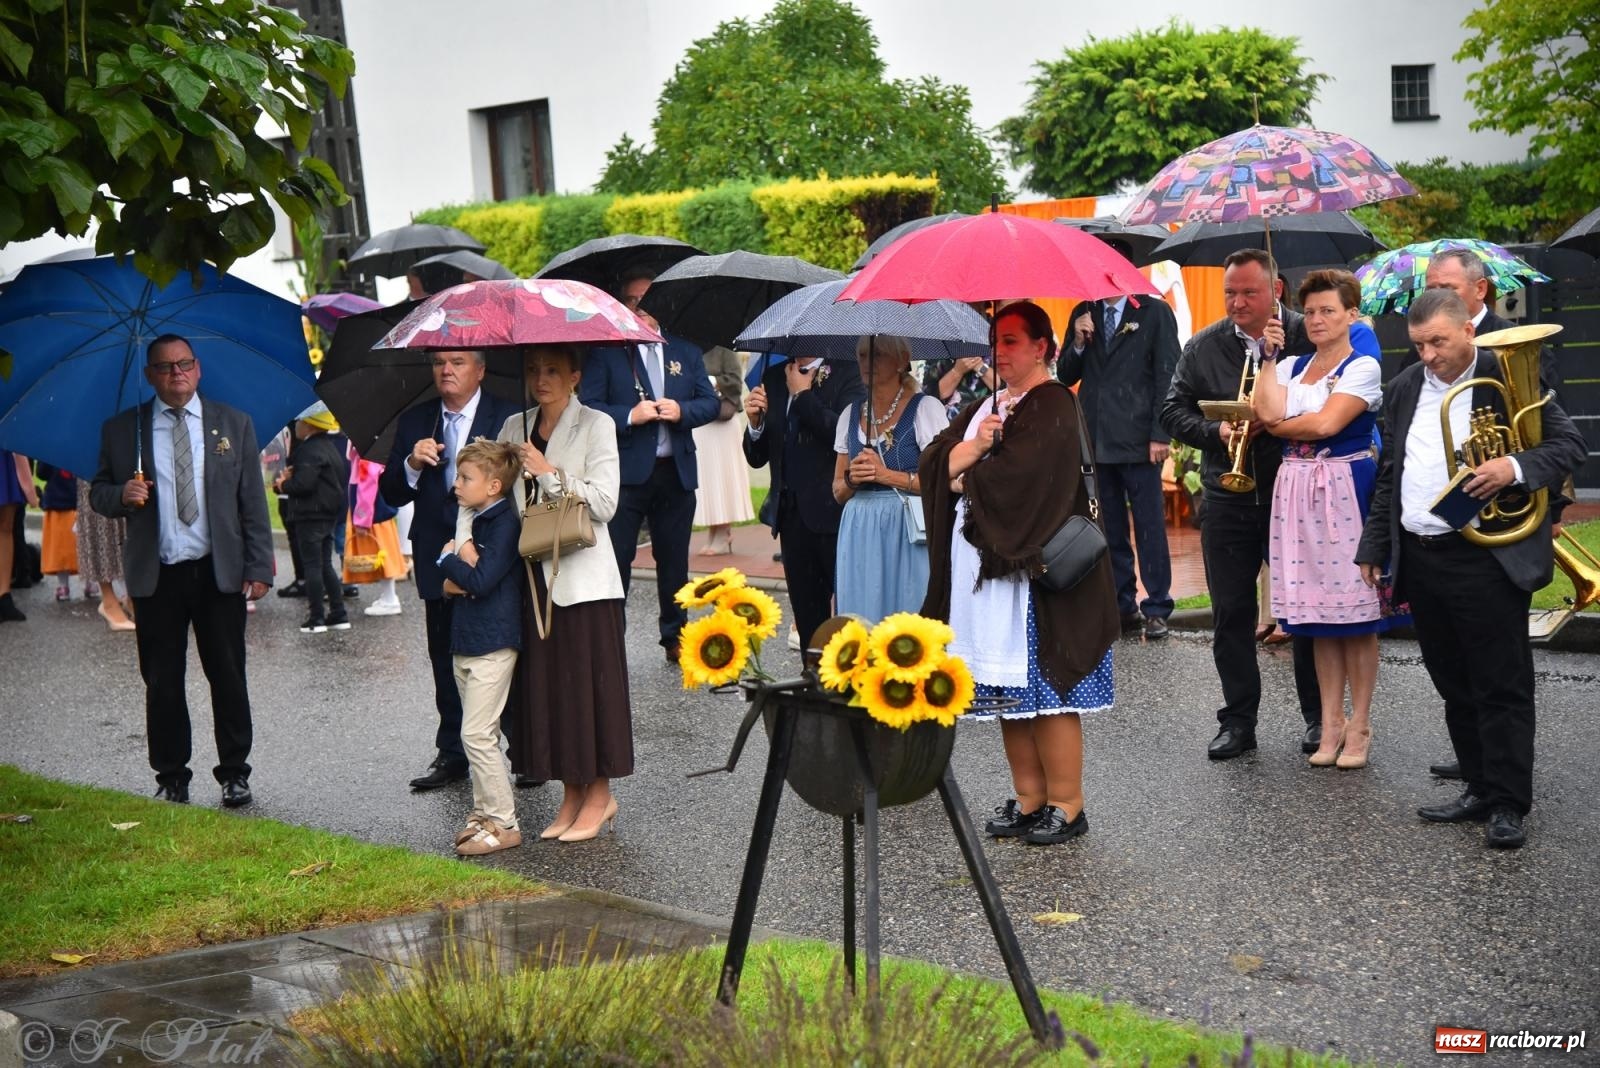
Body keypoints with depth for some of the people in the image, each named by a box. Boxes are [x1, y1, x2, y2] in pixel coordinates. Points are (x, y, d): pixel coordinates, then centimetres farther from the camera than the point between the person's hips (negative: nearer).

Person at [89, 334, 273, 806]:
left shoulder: (233, 424, 7)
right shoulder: (121, 429, 7)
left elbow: (253, 501, 5)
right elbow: (98, 494, 11)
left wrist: (259, 567, -2)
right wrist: (122, 495, -13)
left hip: (219, 571, 0)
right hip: (156, 575, 1)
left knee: (228, 676, 4)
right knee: (162, 681, 5)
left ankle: (234, 773, 16)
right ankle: (171, 778, 17)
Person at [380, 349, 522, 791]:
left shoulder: (509, 418, -4)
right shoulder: (413, 422, 9)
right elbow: (391, 493, 7)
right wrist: (412, 464, -13)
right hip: (439, 562, 4)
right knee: (446, 662, 9)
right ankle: (452, 754, 19)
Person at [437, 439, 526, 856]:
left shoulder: (505, 524, -14)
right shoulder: (474, 521, 13)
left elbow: (481, 580, -23)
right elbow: (451, 585, 12)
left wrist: (450, 560, -8)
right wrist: (460, 569, -10)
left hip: (493, 644, -9)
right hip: (466, 642, 9)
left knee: (477, 734, -9)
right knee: (477, 735, 14)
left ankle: (504, 823, -2)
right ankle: (484, 812, 22)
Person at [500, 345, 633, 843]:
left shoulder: (596, 425, -3)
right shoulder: (515, 427, 13)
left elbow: (605, 503, -11)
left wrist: (550, 472, -13)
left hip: (582, 576, -5)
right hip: (533, 574, 5)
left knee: (587, 681, -1)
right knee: (543, 685, 7)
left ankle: (599, 794, 11)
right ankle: (572, 793, 19)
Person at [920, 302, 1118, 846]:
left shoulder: (1053, 405, -7)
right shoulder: (985, 406, 19)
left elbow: (1021, 475, -20)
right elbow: (932, 463, 9)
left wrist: (964, 480, -5)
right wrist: (971, 449, -10)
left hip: (1032, 568, -8)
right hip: (983, 566, 8)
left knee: (1043, 688, -5)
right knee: (1006, 691, 10)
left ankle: (1066, 805, 4)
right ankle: (1029, 799, 19)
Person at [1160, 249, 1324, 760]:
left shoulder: (1302, 336, -2)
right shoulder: (1203, 347, 7)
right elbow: (1173, 411, 7)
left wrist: (1278, 356, -19)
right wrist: (1216, 431, -10)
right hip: (1228, 499, 3)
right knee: (1231, 613, 7)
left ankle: (1318, 717, 19)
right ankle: (1238, 720, 17)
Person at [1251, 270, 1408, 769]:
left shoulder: (1363, 366, -2)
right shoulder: (1291, 366, 14)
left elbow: (1326, 423, -14)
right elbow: (1267, 412, -5)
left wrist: (1278, 426, -2)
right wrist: (1268, 357, -1)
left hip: (1347, 489, -5)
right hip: (1297, 490, 5)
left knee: (1356, 613, -1)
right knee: (1317, 614, 8)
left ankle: (1359, 726, 8)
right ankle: (1330, 723, 16)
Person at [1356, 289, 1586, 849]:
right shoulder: (1404, 389, 13)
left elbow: (1569, 445, -7)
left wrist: (1516, 467, -25)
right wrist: (1374, 547, 17)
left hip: (1487, 558, -6)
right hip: (1420, 560, 6)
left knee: (1502, 687, 0)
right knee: (1455, 687, 13)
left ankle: (1509, 804, 6)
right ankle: (1480, 789, 24)